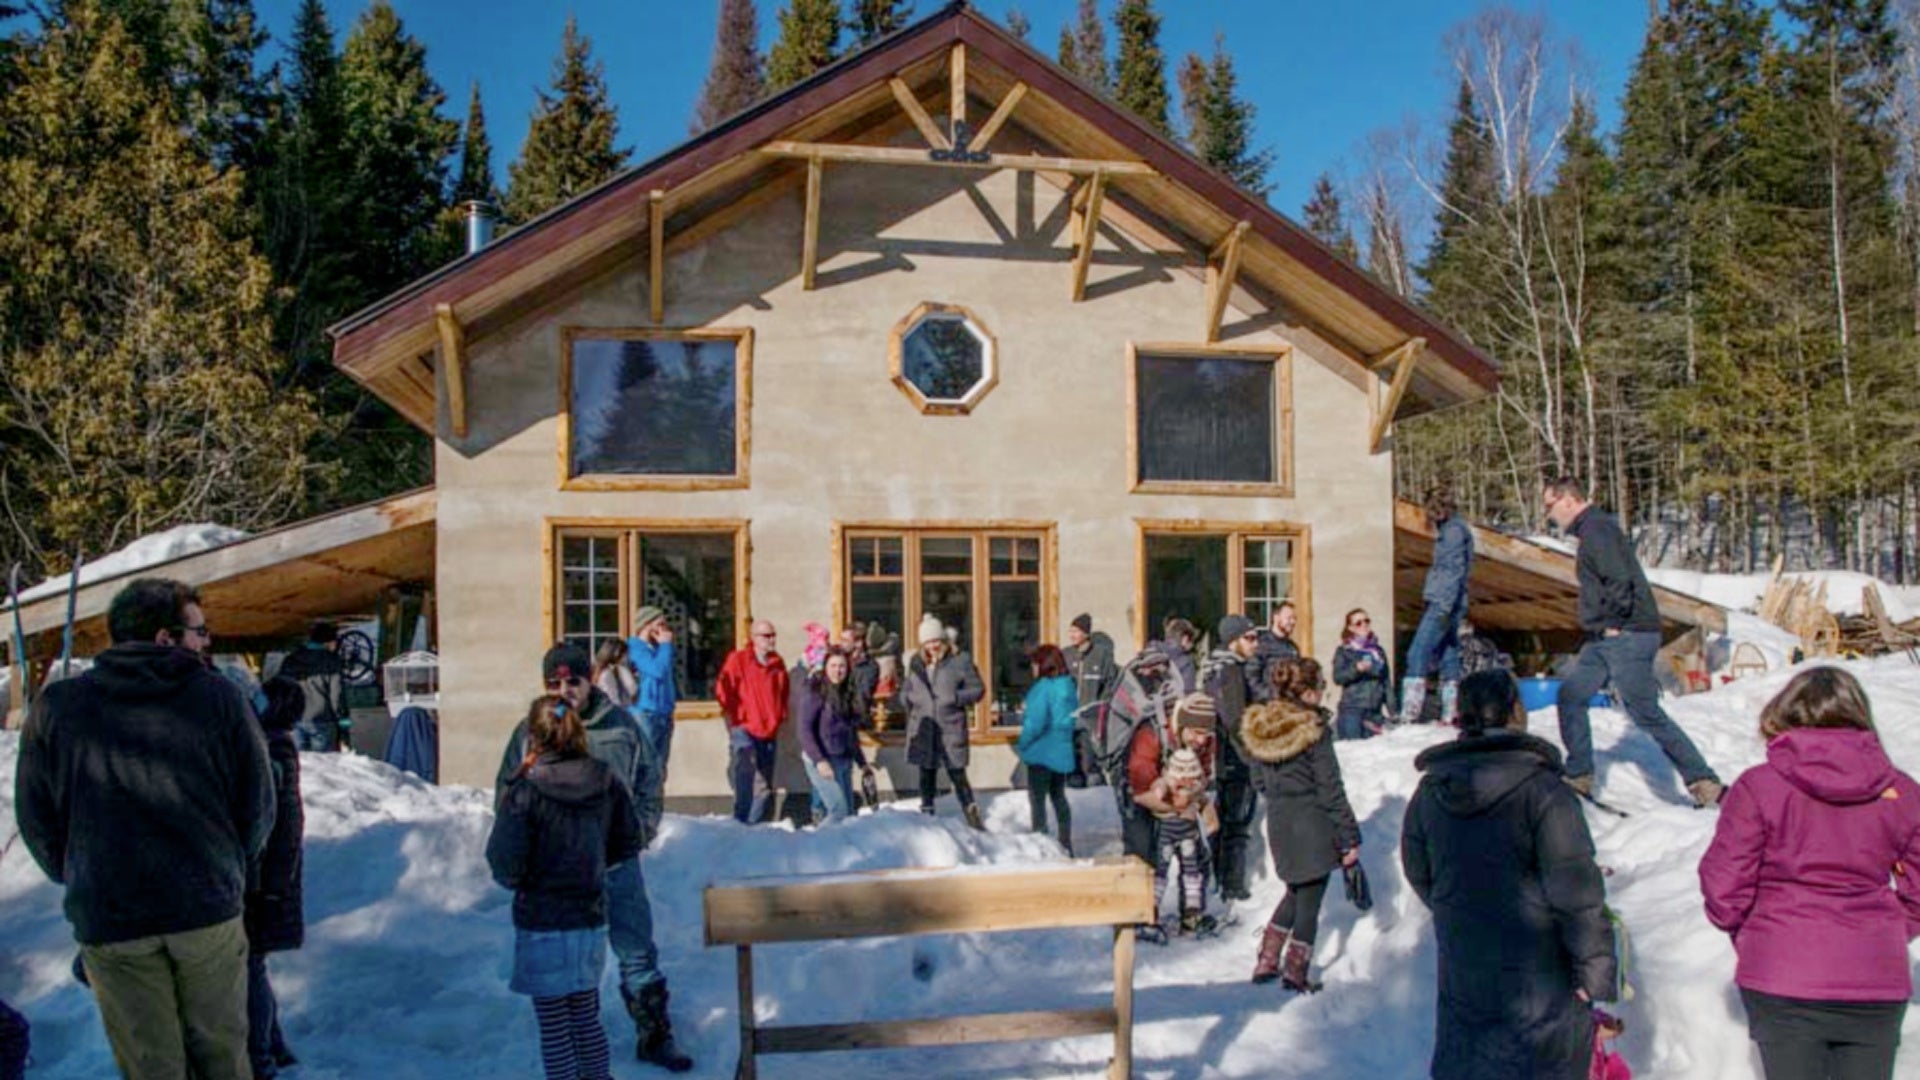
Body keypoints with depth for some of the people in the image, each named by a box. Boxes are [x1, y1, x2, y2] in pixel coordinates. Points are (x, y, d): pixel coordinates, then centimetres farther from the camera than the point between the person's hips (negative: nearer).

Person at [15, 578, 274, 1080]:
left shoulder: (56, 706, -2)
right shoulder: (220, 697, -5)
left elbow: (37, 819, 5)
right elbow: (258, 802, 0)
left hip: (107, 918, 1)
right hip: (208, 908, 0)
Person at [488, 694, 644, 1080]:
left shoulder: (524, 790, -17)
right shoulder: (607, 782, -3)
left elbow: (505, 864, -16)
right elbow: (631, 841, 6)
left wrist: (514, 878, 6)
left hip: (542, 924, -5)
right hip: (592, 918, 5)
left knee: (553, 1026, 7)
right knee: (587, 1017, 20)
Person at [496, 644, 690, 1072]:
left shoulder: (621, 725, -1)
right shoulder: (530, 732, -2)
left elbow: (649, 781, 9)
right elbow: (507, 792, 7)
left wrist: (641, 829, 0)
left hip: (618, 864, 0)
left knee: (638, 954, 9)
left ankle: (655, 1036, 23)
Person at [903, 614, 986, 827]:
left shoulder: (960, 660, -6)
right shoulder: (917, 662, 7)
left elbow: (978, 689, -3)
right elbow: (908, 692, 19)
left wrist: (957, 698, -18)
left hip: (951, 730, -4)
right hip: (923, 730, 4)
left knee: (958, 775, -4)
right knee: (927, 775, 14)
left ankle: (972, 815, 5)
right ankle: (926, 814, 26)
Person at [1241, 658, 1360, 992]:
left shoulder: (1257, 727, 0)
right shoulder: (1314, 732, -18)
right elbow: (1331, 790, -15)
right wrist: (1350, 837, -8)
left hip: (1278, 824, 6)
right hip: (1312, 827, -6)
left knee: (1295, 893, 24)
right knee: (1309, 902, 9)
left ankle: (1267, 962, 23)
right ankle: (1296, 973, 15)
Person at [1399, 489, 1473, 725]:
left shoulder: (1454, 530, -9)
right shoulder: (1448, 530, 20)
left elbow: (1455, 571, -18)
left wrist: (1444, 608, -24)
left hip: (1443, 605, -10)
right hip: (1444, 605, 10)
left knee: (1417, 655, -13)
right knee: (1447, 659, 8)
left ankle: (1409, 716, -17)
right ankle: (1450, 716, 9)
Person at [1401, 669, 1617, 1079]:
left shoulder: (1429, 792, -1)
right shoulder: (1542, 791, -18)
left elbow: (1420, 876, 11)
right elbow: (1577, 894, -17)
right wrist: (1596, 976, -9)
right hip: (1538, 983, -5)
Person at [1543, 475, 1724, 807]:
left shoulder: (1596, 528, -14)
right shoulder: (1591, 529, 19)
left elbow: (1620, 580, -24)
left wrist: (1612, 624, -15)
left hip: (1628, 636, -11)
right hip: (1606, 638, 11)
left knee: (1645, 712, -9)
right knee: (1571, 696, 11)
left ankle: (1704, 783, -2)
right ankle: (1579, 776, 17)